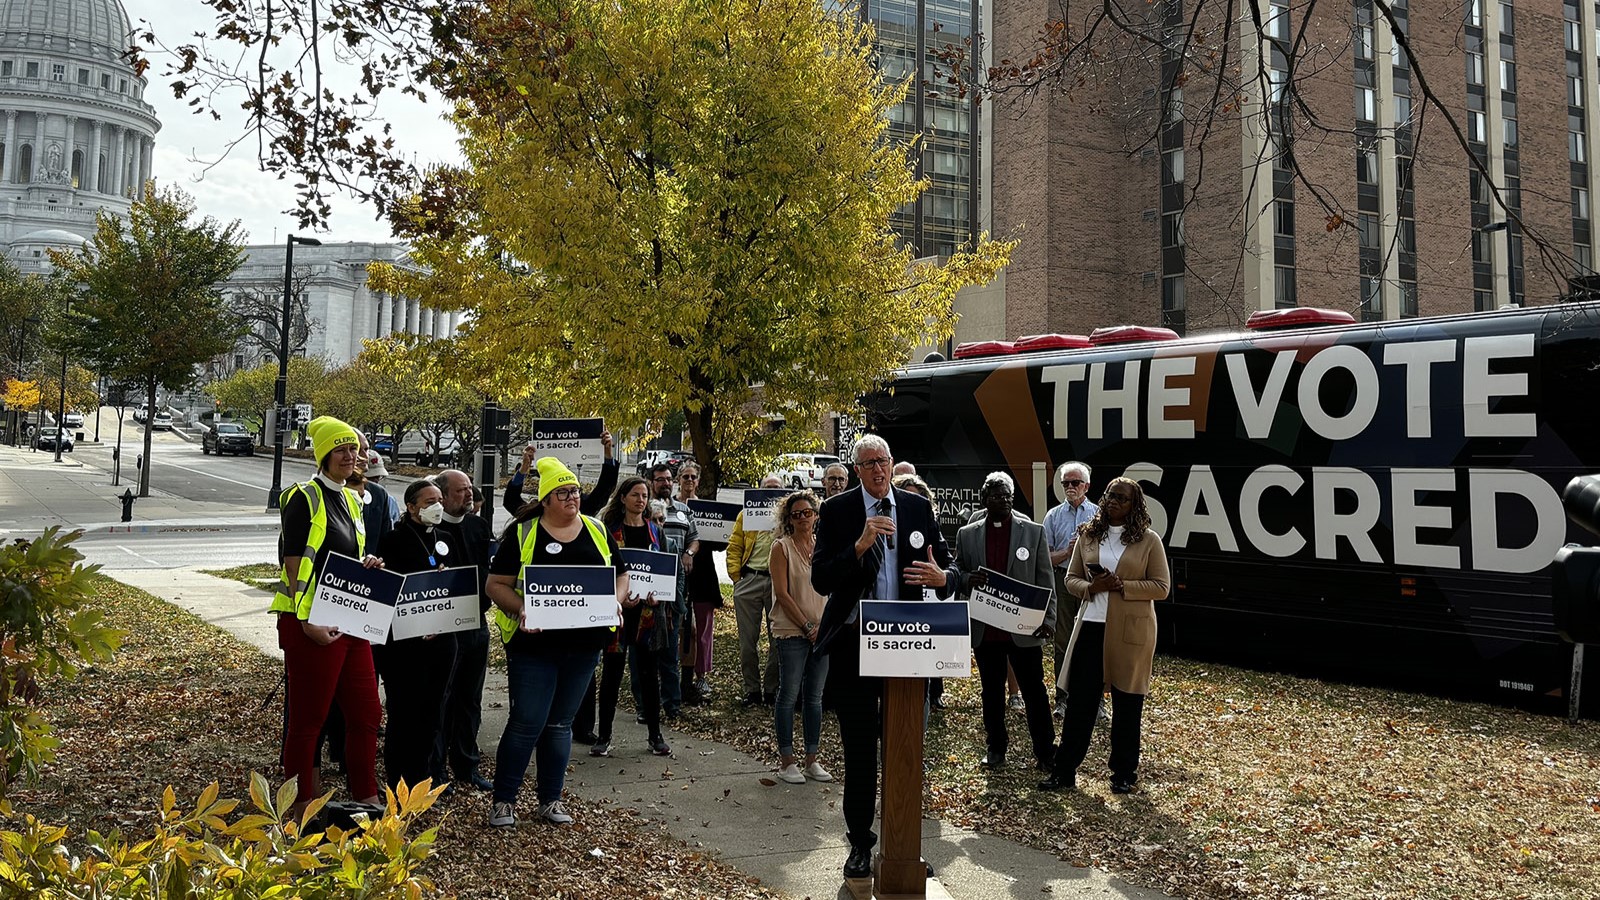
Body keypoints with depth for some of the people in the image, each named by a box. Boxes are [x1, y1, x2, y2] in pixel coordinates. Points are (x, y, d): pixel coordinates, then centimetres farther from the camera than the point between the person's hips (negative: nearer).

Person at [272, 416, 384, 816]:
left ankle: (366, 797, 25)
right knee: (307, 718, 4)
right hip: (313, 626, -8)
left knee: (366, 713, 12)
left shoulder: (352, 500, 15)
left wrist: (367, 565, 2)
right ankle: (301, 806, 18)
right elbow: (293, 568, -15)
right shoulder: (305, 499, -10)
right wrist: (307, 624, -21)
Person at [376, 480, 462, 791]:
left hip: (443, 638, 5)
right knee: (404, 710, 2)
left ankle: (432, 773, 24)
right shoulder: (394, 540, -4)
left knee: (434, 708, 12)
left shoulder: (447, 539, 12)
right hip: (404, 640, -5)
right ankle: (400, 781, 13)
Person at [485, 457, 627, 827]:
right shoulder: (523, 533, -3)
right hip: (534, 644, -3)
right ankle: (503, 799, 16)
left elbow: (621, 575, 14)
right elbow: (496, 584, -4)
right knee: (527, 723, -2)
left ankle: (551, 799, 26)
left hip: (584, 646, 4)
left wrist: (615, 601, -6)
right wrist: (521, 610, -21)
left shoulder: (597, 532, 8)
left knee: (560, 723, 14)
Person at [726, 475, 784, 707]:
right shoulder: (746, 515, 12)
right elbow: (734, 547, 9)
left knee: (778, 639, 4)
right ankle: (752, 689, 14)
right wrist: (736, 576, -1)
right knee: (748, 639, 3)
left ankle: (772, 689, 16)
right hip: (749, 581, 1)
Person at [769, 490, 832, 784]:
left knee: (815, 697, 9)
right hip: (791, 631, -5)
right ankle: (786, 762, 9)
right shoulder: (782, 547, -3)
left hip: (822, 631, 5)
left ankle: (812, 760, 17)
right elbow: (782, 593, -9)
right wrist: (807, 627, -12)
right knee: (789, 695, -1)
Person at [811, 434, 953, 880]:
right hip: (853, 643, -1)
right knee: (858, 751, 9)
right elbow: (820, 580, -11)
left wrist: (941, 578, -18)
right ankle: (860, 843, 24)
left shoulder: (918, 508, 4)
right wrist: (859, 545, -25)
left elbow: (947, 566, 6)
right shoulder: (836, 510, -3)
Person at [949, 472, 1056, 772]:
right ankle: (996, 749, 26)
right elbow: (956, 575, 8)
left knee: (1034, 691, 5)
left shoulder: (1034, 532, 1)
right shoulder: (967, 535, 5)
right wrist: (968, 579, -15)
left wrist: (1049, 618, -8)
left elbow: (1045, 580, 1)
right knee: (991, 692, 12)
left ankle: (1045, 752, 18)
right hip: (984, 629, 2)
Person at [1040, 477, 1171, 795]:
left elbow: (1161, 587, -3)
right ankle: (1065, 771, 11)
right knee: (1078, 700, 3)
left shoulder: (1149, 540, -2)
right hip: (1091, 626, 3)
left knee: (1126, 704, 9)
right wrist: (1091, 587, -11)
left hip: (1130, 631, -2)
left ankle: (1124, 773, 24)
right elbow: (1071, 578, 11)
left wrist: (1123, 585, -17)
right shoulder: (1088, 535, 8)